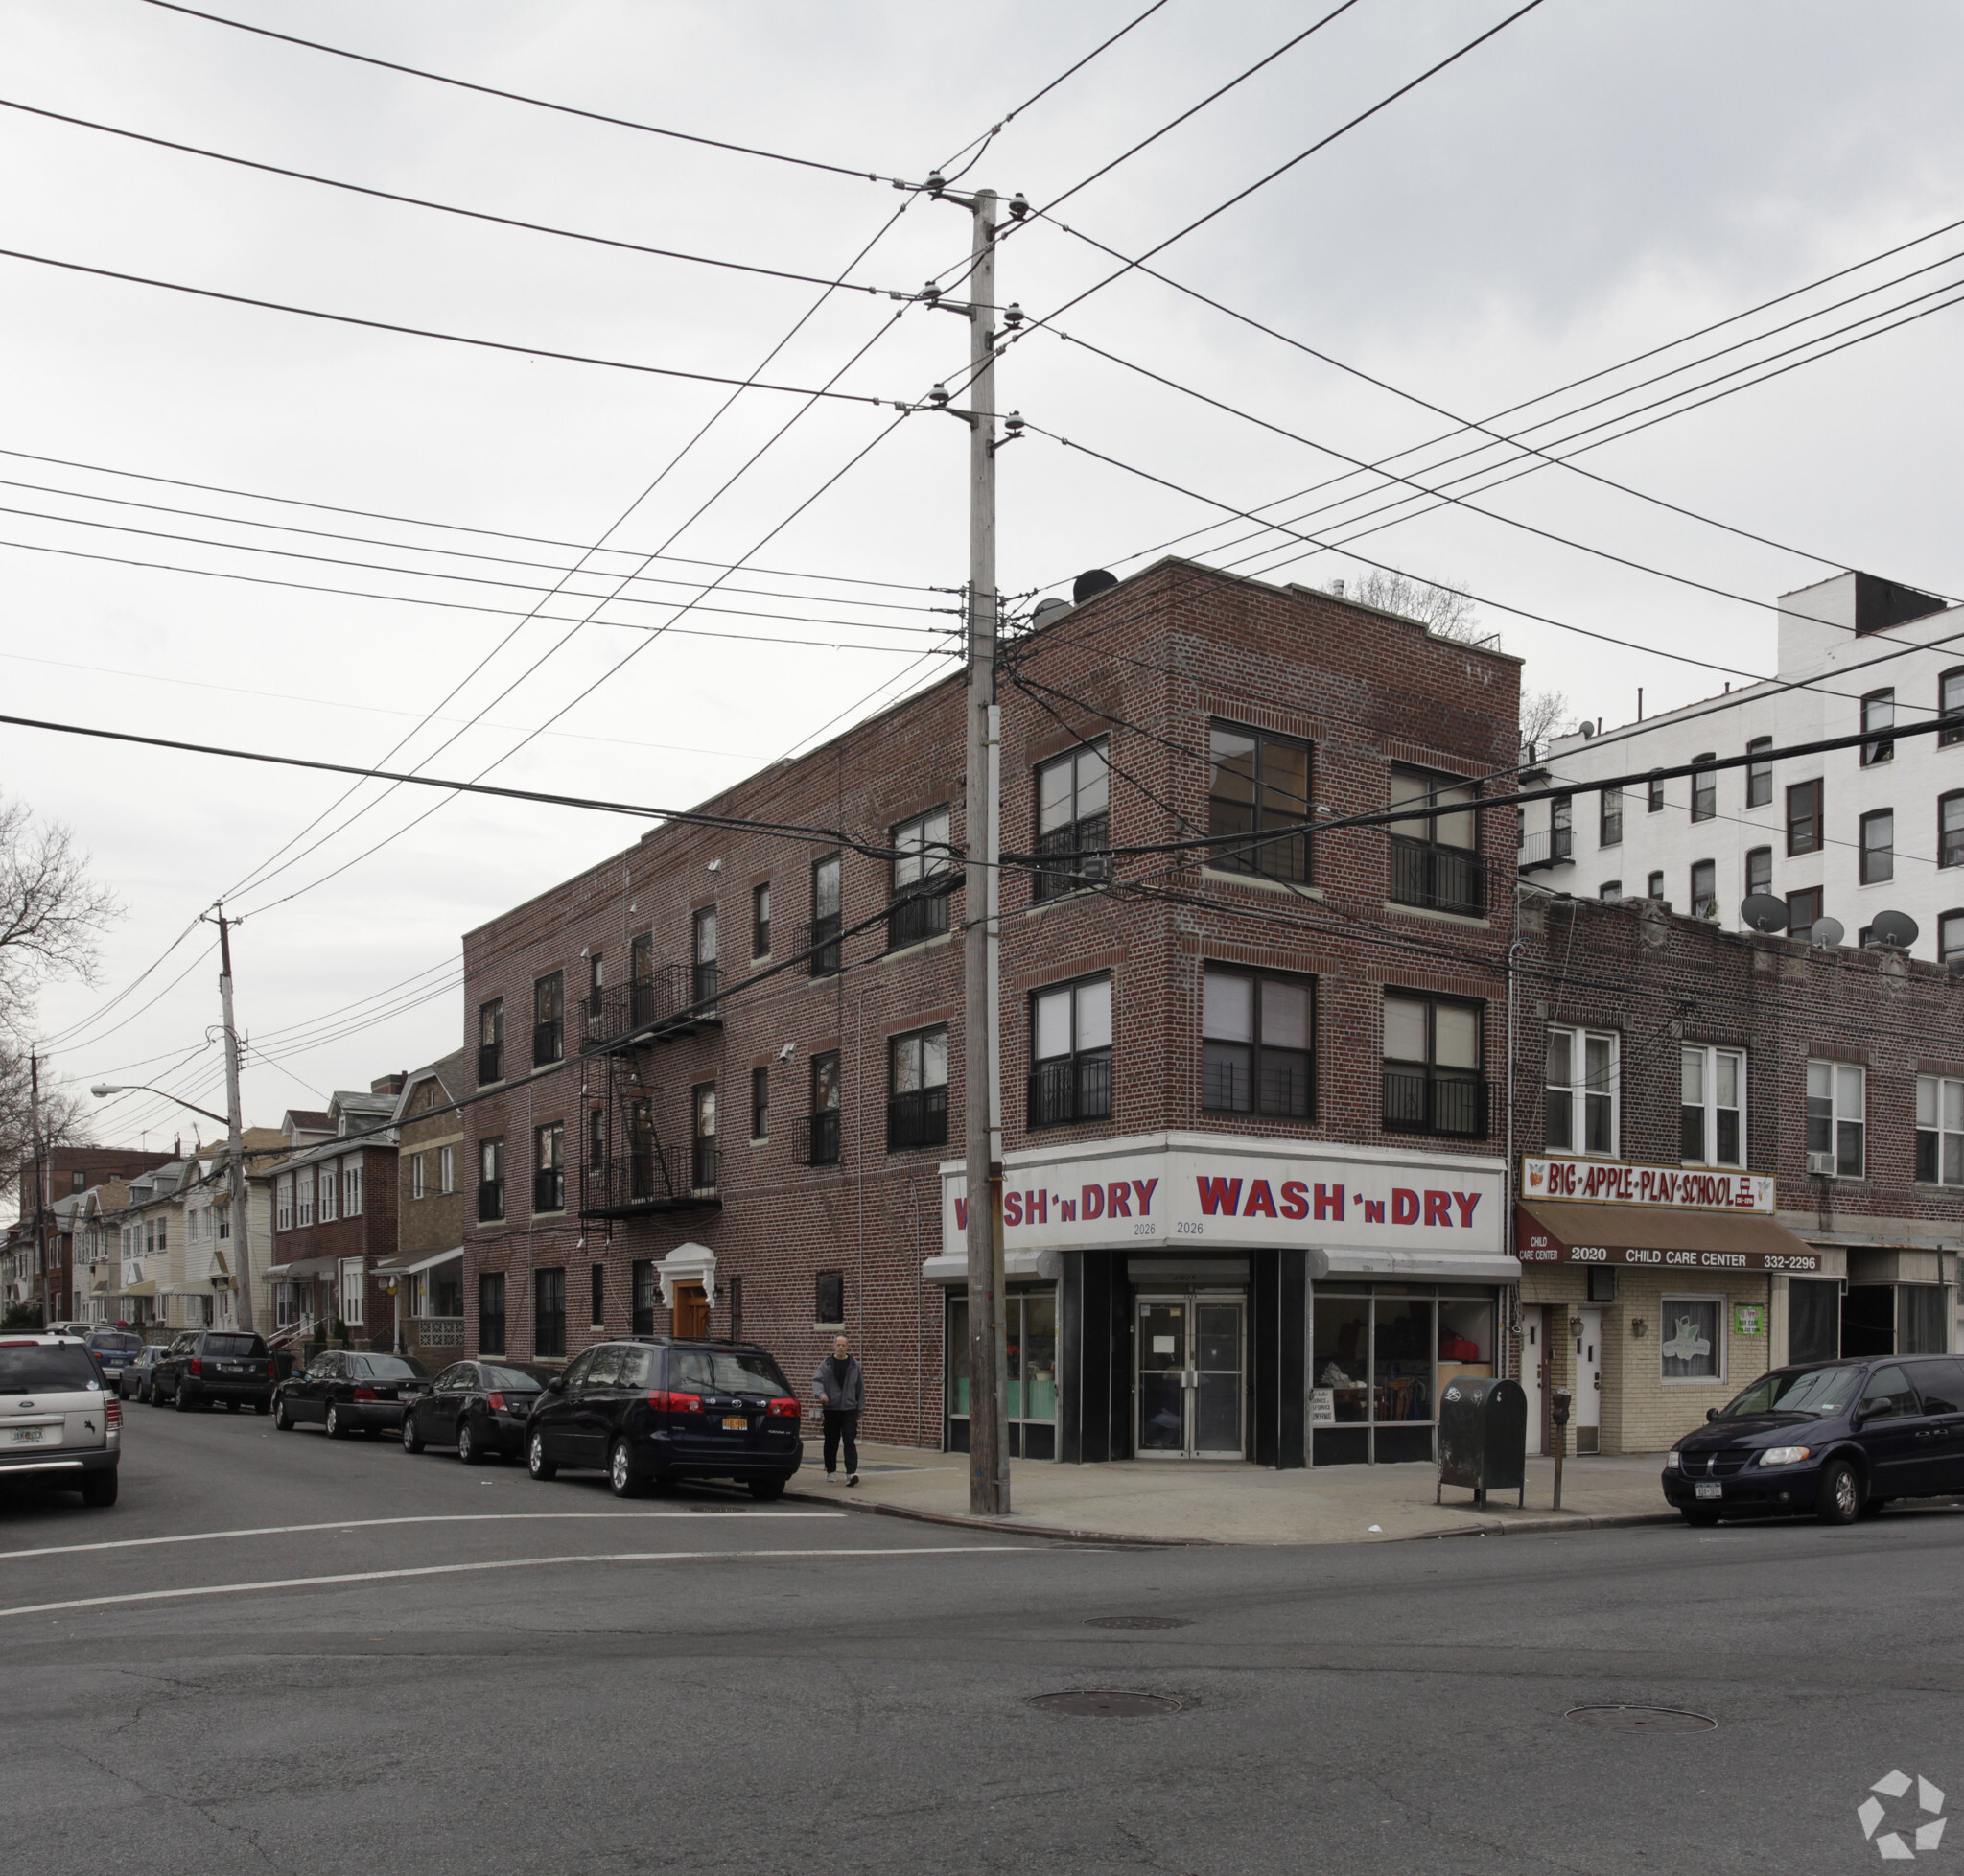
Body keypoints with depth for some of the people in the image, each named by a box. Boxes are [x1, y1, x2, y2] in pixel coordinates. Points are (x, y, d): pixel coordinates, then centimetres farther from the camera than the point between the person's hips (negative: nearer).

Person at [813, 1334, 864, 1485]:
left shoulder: (854, 1365, 5)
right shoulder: (826, 1364, 3)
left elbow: (860, 1387, 10)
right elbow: (816, 1380, -3)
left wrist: (860, 1409, 9)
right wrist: (821, 1393, -25)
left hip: (849, 1409, -1)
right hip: (831, 1409, 1)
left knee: (849, 1442, -10)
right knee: (831, 1442, 10)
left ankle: (851, 1473, -14)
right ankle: (831, 1472, 25)